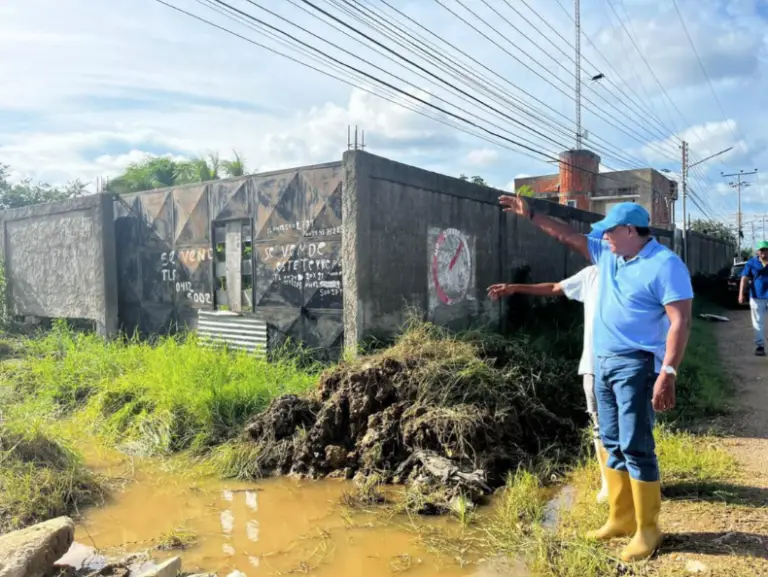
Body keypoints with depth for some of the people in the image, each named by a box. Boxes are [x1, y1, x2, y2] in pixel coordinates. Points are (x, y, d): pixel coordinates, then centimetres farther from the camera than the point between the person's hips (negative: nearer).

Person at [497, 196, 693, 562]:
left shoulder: (665, 265, -12)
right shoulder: (607, 254, 11)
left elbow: (680, 322, -17)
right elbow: (569, 236, 20)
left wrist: (668, 373, -23)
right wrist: (531, 215, 18)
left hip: (635, 365, -8)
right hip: (602, 363, 8)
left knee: (636, 447, -6)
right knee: (613, 445, 12)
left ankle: (648, 530, 8)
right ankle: (621, 519, 24)